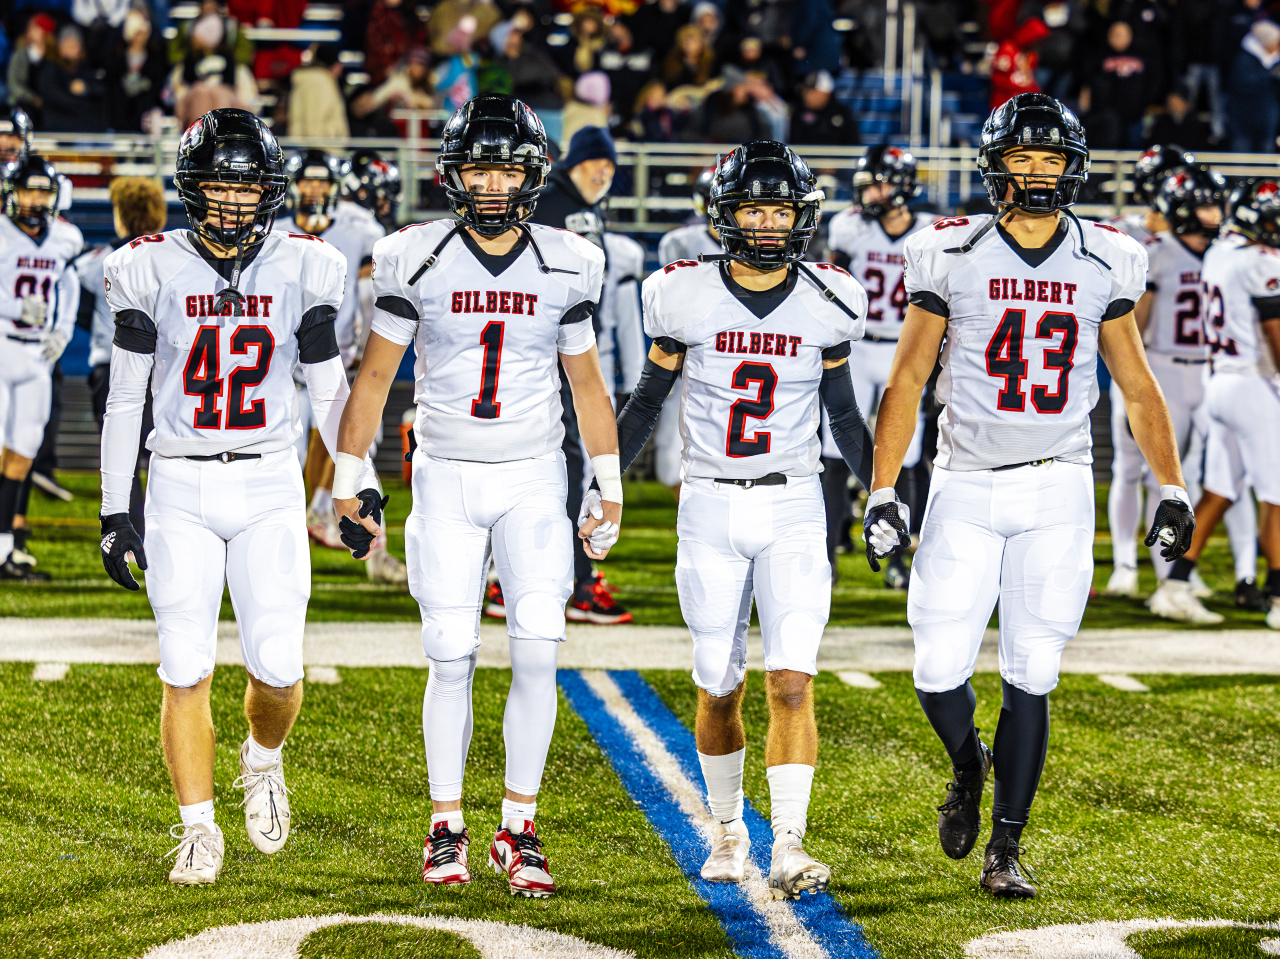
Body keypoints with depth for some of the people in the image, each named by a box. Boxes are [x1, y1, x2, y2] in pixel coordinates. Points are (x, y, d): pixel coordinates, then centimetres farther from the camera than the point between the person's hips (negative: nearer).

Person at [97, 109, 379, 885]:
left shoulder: (302, 270, 1)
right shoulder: (152, 270, -2)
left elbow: (330, 392, 8)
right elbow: (125, 397, 2)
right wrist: (116, 512, -1)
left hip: (270, 485, 1)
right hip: (180, 488, 0)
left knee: (278, 666, -5)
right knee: (187, 669, -3)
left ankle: (264, 760, 28)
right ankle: (199, 830, 10)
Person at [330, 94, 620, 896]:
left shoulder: (567, 267, 1)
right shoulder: (418, 260, -3)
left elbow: (587, 384, 10)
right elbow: (375, 377, 3)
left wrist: (611, 491, 10)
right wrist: (348, 482, 1)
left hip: (534, 478, 1)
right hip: (446, 477, -1)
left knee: (537, 652, -8)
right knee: (452, 658, -2)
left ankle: (519, 829, 4)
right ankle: (447, 829, 11)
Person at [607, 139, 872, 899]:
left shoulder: (827, 304, -1)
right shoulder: (687, 298, -5)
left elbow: (844, 415, 11)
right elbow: (646, 403, 5)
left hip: (794, 507, 0)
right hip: (710, 506, 0)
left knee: (793, 682, -12)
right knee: (721, 688, 8)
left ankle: (789, 848, -15)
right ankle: (728, 830, 29)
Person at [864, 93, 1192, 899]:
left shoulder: (1105, 263, 4)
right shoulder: (952, 257, -2)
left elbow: (1137, 385, 11)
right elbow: (907, 381, 1)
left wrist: (1173, 490, 6)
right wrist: (883, 492, -4)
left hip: (1058, 491, 1)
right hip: (966, 490, -1)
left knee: (1031, 679, 0)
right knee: (940, 675, -5)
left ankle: (1006, 850, 11)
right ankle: (968, 767, 28)